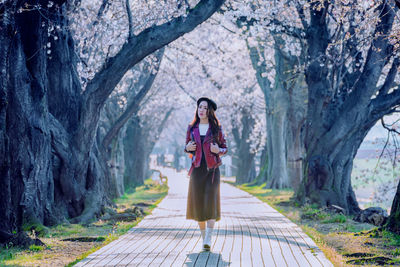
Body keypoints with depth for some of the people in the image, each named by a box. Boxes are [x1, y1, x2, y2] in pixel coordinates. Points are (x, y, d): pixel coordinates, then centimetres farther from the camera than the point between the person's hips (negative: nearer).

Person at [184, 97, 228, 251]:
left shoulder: (216, 128, 3)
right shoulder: (191, 128, 9)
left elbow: (225, 147, 9)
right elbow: (187, 147, 18)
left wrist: (218, 150, -13)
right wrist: (188, 148, -5)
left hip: (212, 169, -2)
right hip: (197, 169, 3)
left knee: (211, 202, -13)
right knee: (198, 203, 3)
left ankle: (208, 240, -17)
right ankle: (203, 236, 18)